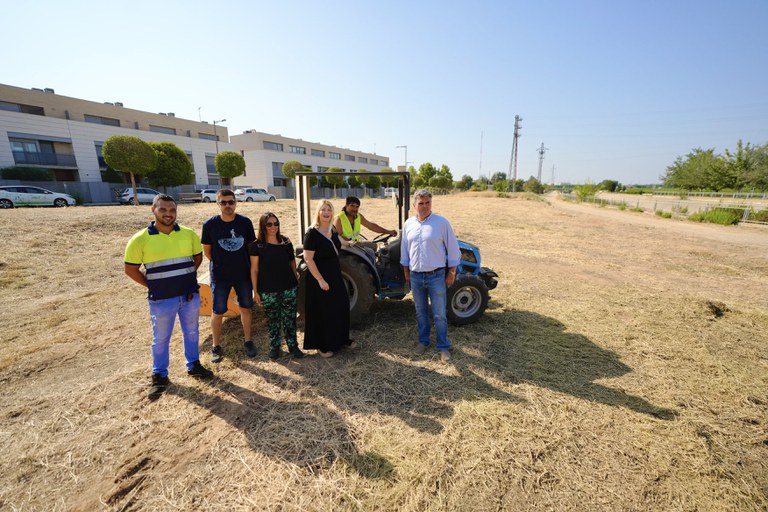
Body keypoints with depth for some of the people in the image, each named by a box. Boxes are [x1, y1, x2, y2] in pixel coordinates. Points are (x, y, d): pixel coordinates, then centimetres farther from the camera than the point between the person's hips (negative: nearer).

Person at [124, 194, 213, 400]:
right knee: (161, 339, 13)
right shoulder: (140, 239, -8)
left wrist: (185, 277, 7)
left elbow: (198, 257, 12)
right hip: (161, 300, -2)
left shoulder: (189, 234, -2)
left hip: (190, 295, 2)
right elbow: (131, 269, 0)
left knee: (191, 333, 17)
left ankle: (193, 365, 37)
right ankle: (160, 376, 33)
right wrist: (153, 286, -3)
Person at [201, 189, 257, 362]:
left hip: (243, 274, 1)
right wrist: (220, 264, 7)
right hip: (220, 276, -1)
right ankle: (216, 346, 26)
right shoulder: (210, 224, -8)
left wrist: (244, 264, 5)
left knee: (245, 308, 12)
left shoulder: (245, 222, -6)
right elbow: (207, 250, 3)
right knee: (217, 312, 6)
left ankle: (247, 341, 29)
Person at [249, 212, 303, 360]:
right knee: (272, 320, 13)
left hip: (289, 288, 2)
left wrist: (296, 278, 10)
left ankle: (292, 345, 26)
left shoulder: (285, 241, 0)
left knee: (289, 318, 10)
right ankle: (274, 346, 31)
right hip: (268, 291, -2)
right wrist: (255, 291, -3)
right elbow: (254, 270, -3)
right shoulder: (256, 245, -6)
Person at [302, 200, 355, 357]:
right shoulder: (312, 233, -18)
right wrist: (320, 280, -22)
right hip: (320, 278, -7)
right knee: (323, 312, 5)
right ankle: (323, 345, 24)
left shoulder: (332, 229, 4)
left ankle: (342, 339, 34)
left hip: (335, 276, 8)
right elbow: (308, 259, -21)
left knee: (341, 307, 15)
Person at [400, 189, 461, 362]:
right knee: (421, 312, 17)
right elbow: (404, 251, 12)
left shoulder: (442, 222, -8)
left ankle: (443, 347, 21)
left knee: (439, 315, 4)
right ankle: (423, 341, 35)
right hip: (415, 277, 4)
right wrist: (406, 273, 13)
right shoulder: (409, 224, 4)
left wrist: (451, 274, -5)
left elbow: (453, 250, -5)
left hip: (436, 276, -4)